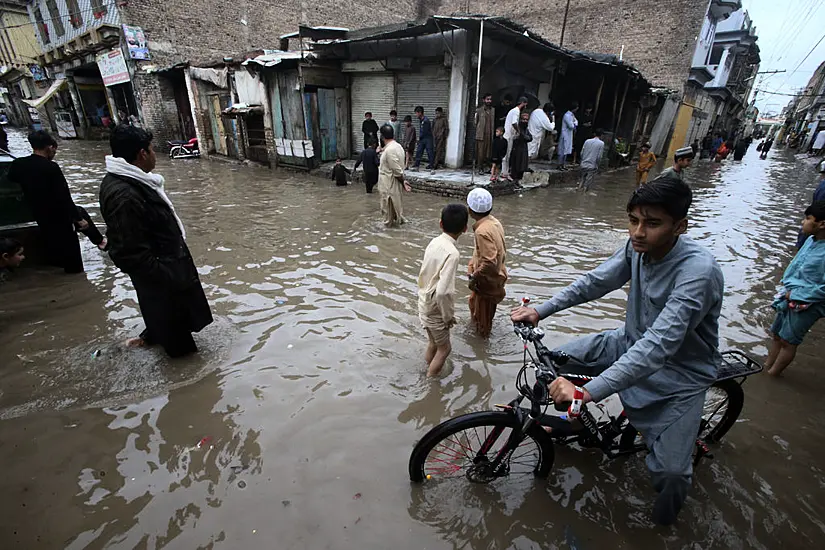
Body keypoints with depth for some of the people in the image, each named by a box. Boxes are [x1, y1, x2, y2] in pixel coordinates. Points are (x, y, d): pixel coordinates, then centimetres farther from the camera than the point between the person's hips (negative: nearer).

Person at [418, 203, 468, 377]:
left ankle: (429, 372, 45)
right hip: (435, 310, -7)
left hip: (424, 304, 7)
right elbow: (443, 291, -32)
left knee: (433, 343, 26)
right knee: (444, 348, 15)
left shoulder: (434, 242, -3)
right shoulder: (452, 253, -28)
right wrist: (448, 316, -17)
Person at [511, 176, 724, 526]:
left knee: (670, 473, -8)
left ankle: (663, 522, 29)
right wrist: (540, 311, -14)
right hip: (631, 342, 6)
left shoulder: (698, 271, -33)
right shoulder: (640, 245, -14)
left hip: (679, 373, -5)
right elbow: (595, 281, -5)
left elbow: (657, 346, -40)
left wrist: (587, 392, -48)